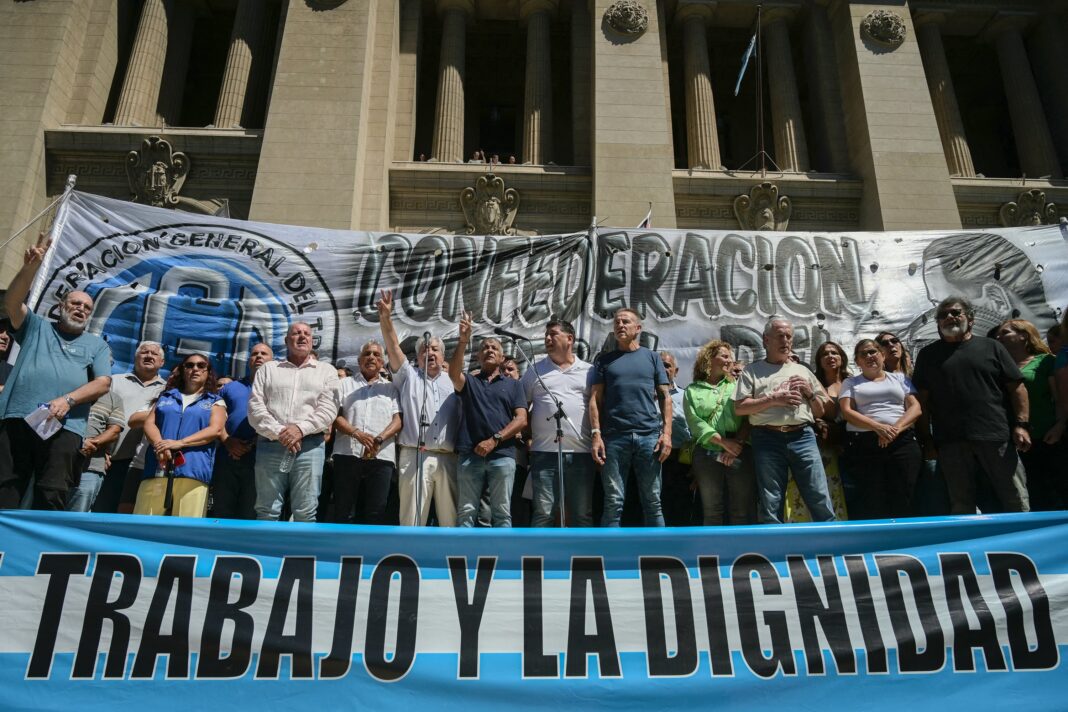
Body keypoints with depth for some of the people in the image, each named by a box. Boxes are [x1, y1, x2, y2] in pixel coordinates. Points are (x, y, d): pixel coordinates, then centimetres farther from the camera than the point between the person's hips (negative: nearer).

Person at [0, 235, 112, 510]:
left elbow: (103, 382, 6)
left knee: (51, 497, -7)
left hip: (63, 427, -1)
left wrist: (68, 400, -11)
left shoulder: (97, 345, 20)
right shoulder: (36, 328, 23)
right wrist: (30, 268, -11)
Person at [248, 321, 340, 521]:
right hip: (271, 445, 1)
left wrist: (301, 428, -14)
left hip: (309, 446, -1)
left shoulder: (327, 370, 14)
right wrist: (279, 433, -10)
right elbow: (255, 407, 4)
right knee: (267, 510, 2)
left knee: (305, 512, -2)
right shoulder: (268, 369, 16)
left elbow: (329, 409, 1)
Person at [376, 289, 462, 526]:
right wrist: (385, 318, -13)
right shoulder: (408, 376, 14)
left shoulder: (452, 381, 20)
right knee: (412, 518, -2)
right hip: (414, 456, -2)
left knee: (451, 517, 3)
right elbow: (393, 347, 0)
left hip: (448, 458, 2)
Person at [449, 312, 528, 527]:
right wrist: (463, 340, -21)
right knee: (466, 512, 0)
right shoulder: (469, 382, 16)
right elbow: (453, 373, -8)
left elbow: (521, 420, 4)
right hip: (470, 455, 1)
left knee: (502, 513, 1)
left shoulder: (513, 384, 15)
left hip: (502, 455, 0)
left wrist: (494, 440, -9)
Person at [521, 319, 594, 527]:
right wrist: (526, 437, 3)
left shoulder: (588, 370, 11)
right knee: (543, 512, -2)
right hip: (545, 452, -1)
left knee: (583, 514, 7)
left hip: (581, 452, 1)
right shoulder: (535, 370, 10)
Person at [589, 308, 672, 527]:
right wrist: (596, 434, -6)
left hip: (649, 436, 1)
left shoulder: (652, 358, 15)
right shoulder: (604, 360, 14)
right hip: (614, 437, 0)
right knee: (613, 503, -1)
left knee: (652, 502, 3)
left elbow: (665, 397, 10)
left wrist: (667, 432, -3)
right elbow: (595, 399, 7)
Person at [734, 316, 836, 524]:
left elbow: (820, 411, 22)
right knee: (770, 505, -1)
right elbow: (739, 408, -1)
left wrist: (810, 393, 3)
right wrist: (774, 399, -9)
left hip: (803, 437, 2)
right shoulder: (752, 371, 10)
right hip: (768, 440, -2)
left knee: (820, 500, -4)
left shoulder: (803, 371, 20)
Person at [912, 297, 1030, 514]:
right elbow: (922, 397, 8)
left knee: (1012, 498, 3)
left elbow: (1017, 388, 8)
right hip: (951, 441, 1)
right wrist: (924, 436, 1)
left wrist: (1021, 424, -2)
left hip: (995, 436, 0)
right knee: (961, 504, 5)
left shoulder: (991, 347, 10)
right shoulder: (928, 354, 12)